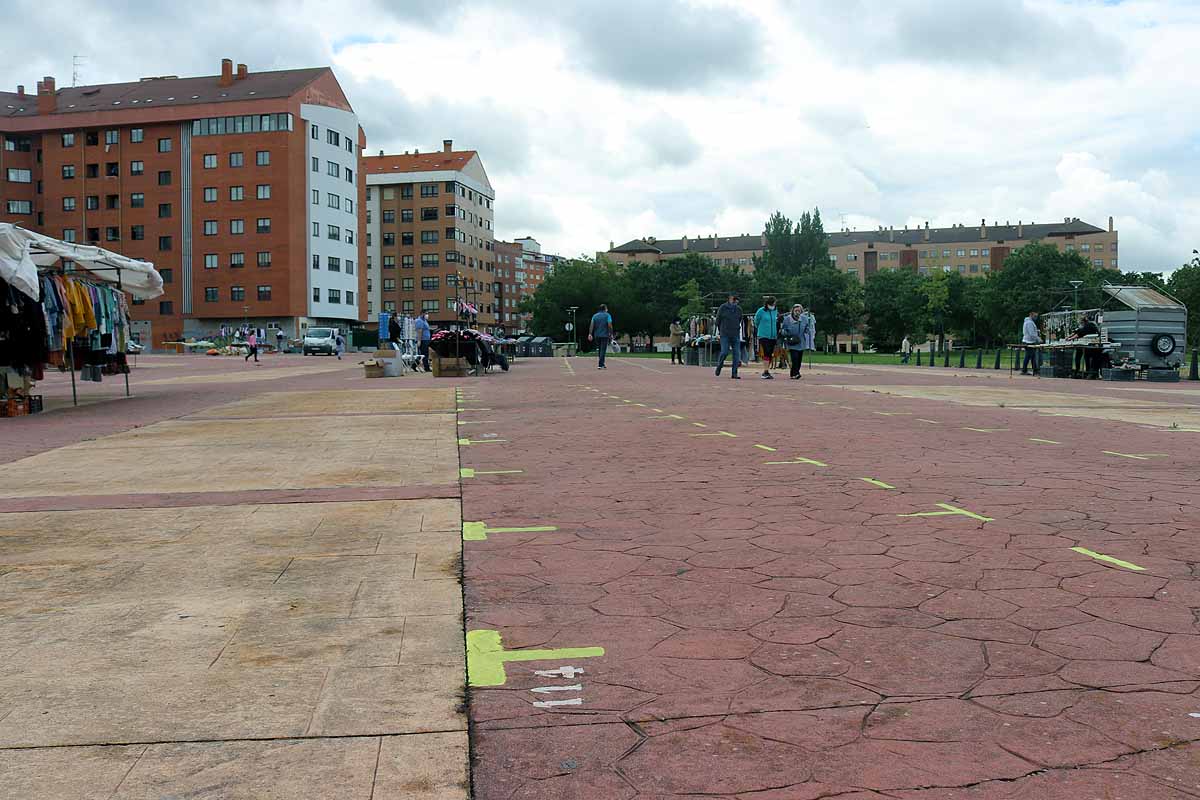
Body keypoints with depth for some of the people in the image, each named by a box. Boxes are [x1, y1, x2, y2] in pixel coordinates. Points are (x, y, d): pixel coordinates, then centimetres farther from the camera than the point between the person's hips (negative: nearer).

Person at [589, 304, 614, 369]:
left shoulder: (594, 316, 11)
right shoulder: (607, 315, -1)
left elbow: (591, 325, 1)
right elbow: (610, 325, -10)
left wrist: (590, 334, -5)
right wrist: (611, 334, -7)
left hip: (597, 335, 4)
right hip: (605, 335, -4)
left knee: (599, 349, 15)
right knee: (603, 350, -5)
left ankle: (602, 364, 18)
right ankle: (600, 365, -12)